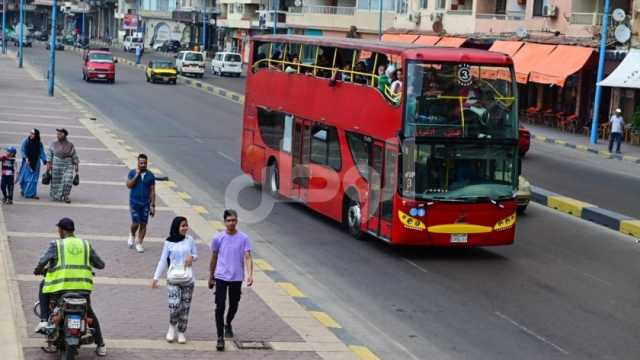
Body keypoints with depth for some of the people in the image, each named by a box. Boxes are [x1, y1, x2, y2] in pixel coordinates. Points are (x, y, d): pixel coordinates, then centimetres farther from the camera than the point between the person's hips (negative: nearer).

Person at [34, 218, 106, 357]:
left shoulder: (56, 244, 3)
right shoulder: (85, 245, 13)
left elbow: (42, 262, -7)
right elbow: (101, 265, 15)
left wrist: (38, 270, 15)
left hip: (60, 286, -3)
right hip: (83, 286, 3)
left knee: (43, 287, 29)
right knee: (89, 313, 26)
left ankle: (44, 320, 14)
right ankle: (100, 345, 22)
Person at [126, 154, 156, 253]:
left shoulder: (150, 175, 1)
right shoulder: (132, 172, -2)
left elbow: (152, 191, 3)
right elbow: (129, 185, -14)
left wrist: (152, 205, -1)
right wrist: (136, 175, -18)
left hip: (145, 203, 2)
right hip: (134, 202, -2)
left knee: (143, 224, 2)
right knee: (136, 223, -9)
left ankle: (139, 243, 15)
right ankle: (132, 235, 23)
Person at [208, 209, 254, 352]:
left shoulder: (243, 238, -4)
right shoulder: (218, 238, -2)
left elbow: (247, 257, -8)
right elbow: (214, 258, 9)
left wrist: (250, 274, -23)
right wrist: (211, 277, 15)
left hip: (236, 278, 1)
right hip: (221, 277, -1)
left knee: (233, 306, 16)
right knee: (220, 307, -8)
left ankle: (228, 324, 45)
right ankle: (220, 337, -3)